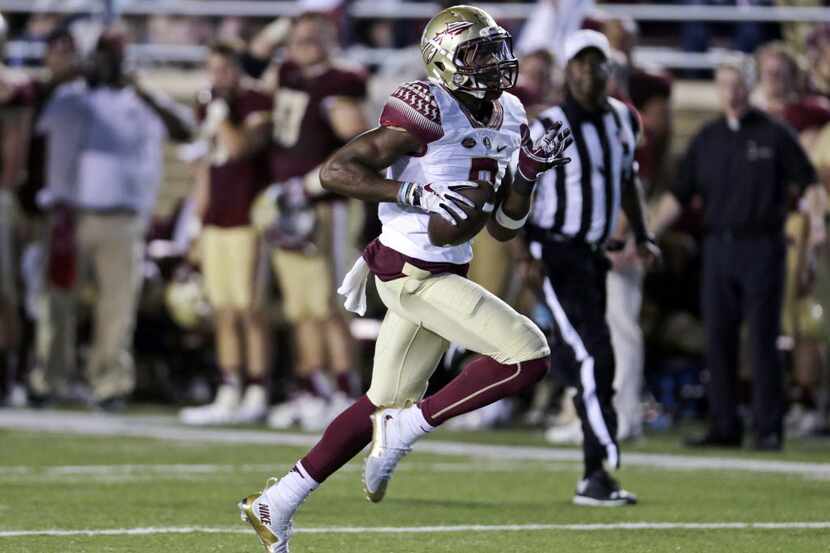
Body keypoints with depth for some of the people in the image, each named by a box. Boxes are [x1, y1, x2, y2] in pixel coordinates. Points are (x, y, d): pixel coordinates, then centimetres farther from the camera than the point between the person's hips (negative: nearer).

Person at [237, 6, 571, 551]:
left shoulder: (509, 118, 9)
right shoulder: (429, 112, -16)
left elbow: (503, 226, 14)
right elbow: (335, 170, -18)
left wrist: (529, 172, -3)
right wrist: (416, 193, -26)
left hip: (447, 272, 9)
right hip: (413, 274, -9)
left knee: (386, 404, 15)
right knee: (528, 357, -16)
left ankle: (275, 503, 24)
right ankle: (404, 428, -6)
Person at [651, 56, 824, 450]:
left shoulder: (774, 135, 0)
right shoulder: (707, 139, 11)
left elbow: (807, 181, 2)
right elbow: (679, 194, 12)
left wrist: (817, 219, -15)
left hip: (761, 245, -4)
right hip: (718, 246, 4)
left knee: (762, 341, -5)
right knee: (718, 340, 3)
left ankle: (768, 429, -2)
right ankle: (724, 427, 10)